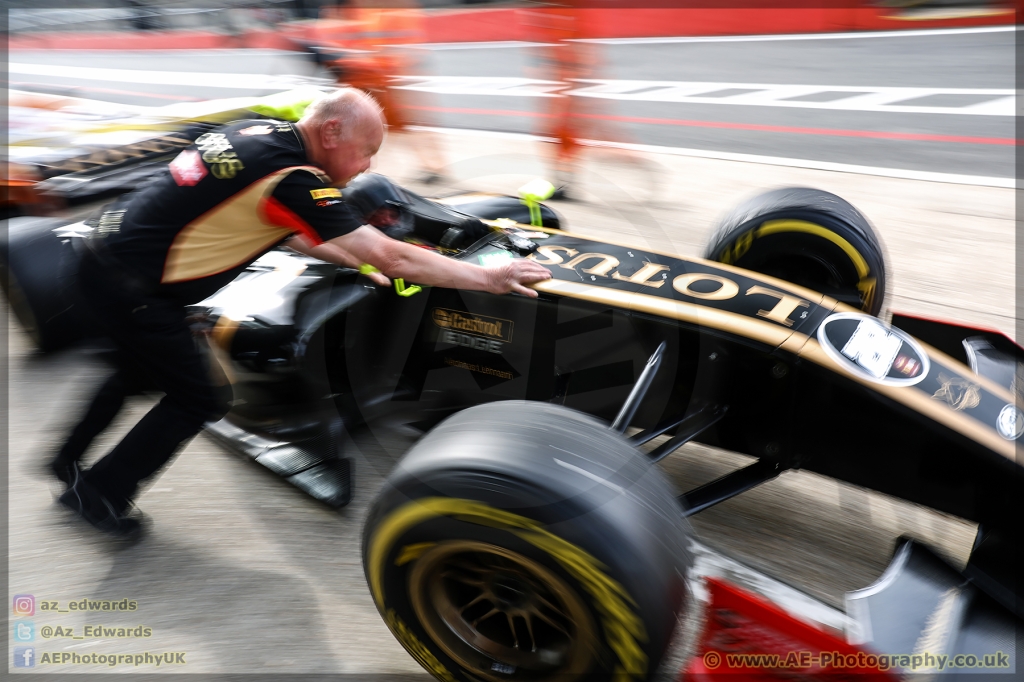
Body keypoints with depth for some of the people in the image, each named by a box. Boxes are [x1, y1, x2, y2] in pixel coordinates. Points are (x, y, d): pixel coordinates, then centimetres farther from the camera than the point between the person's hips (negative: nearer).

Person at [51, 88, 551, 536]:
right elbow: (392, 260, -25)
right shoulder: (293, 178, -25)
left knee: (141, 367, 31)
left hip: (106, 251, 10)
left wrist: (354, 260, 16)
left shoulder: (261, 130, 2)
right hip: (131, 287, -9)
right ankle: (100, 495, 24)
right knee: (197, 403, 6)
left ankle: (70, 461, 52)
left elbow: (287, 231, 15)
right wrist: (491, 278, -19)